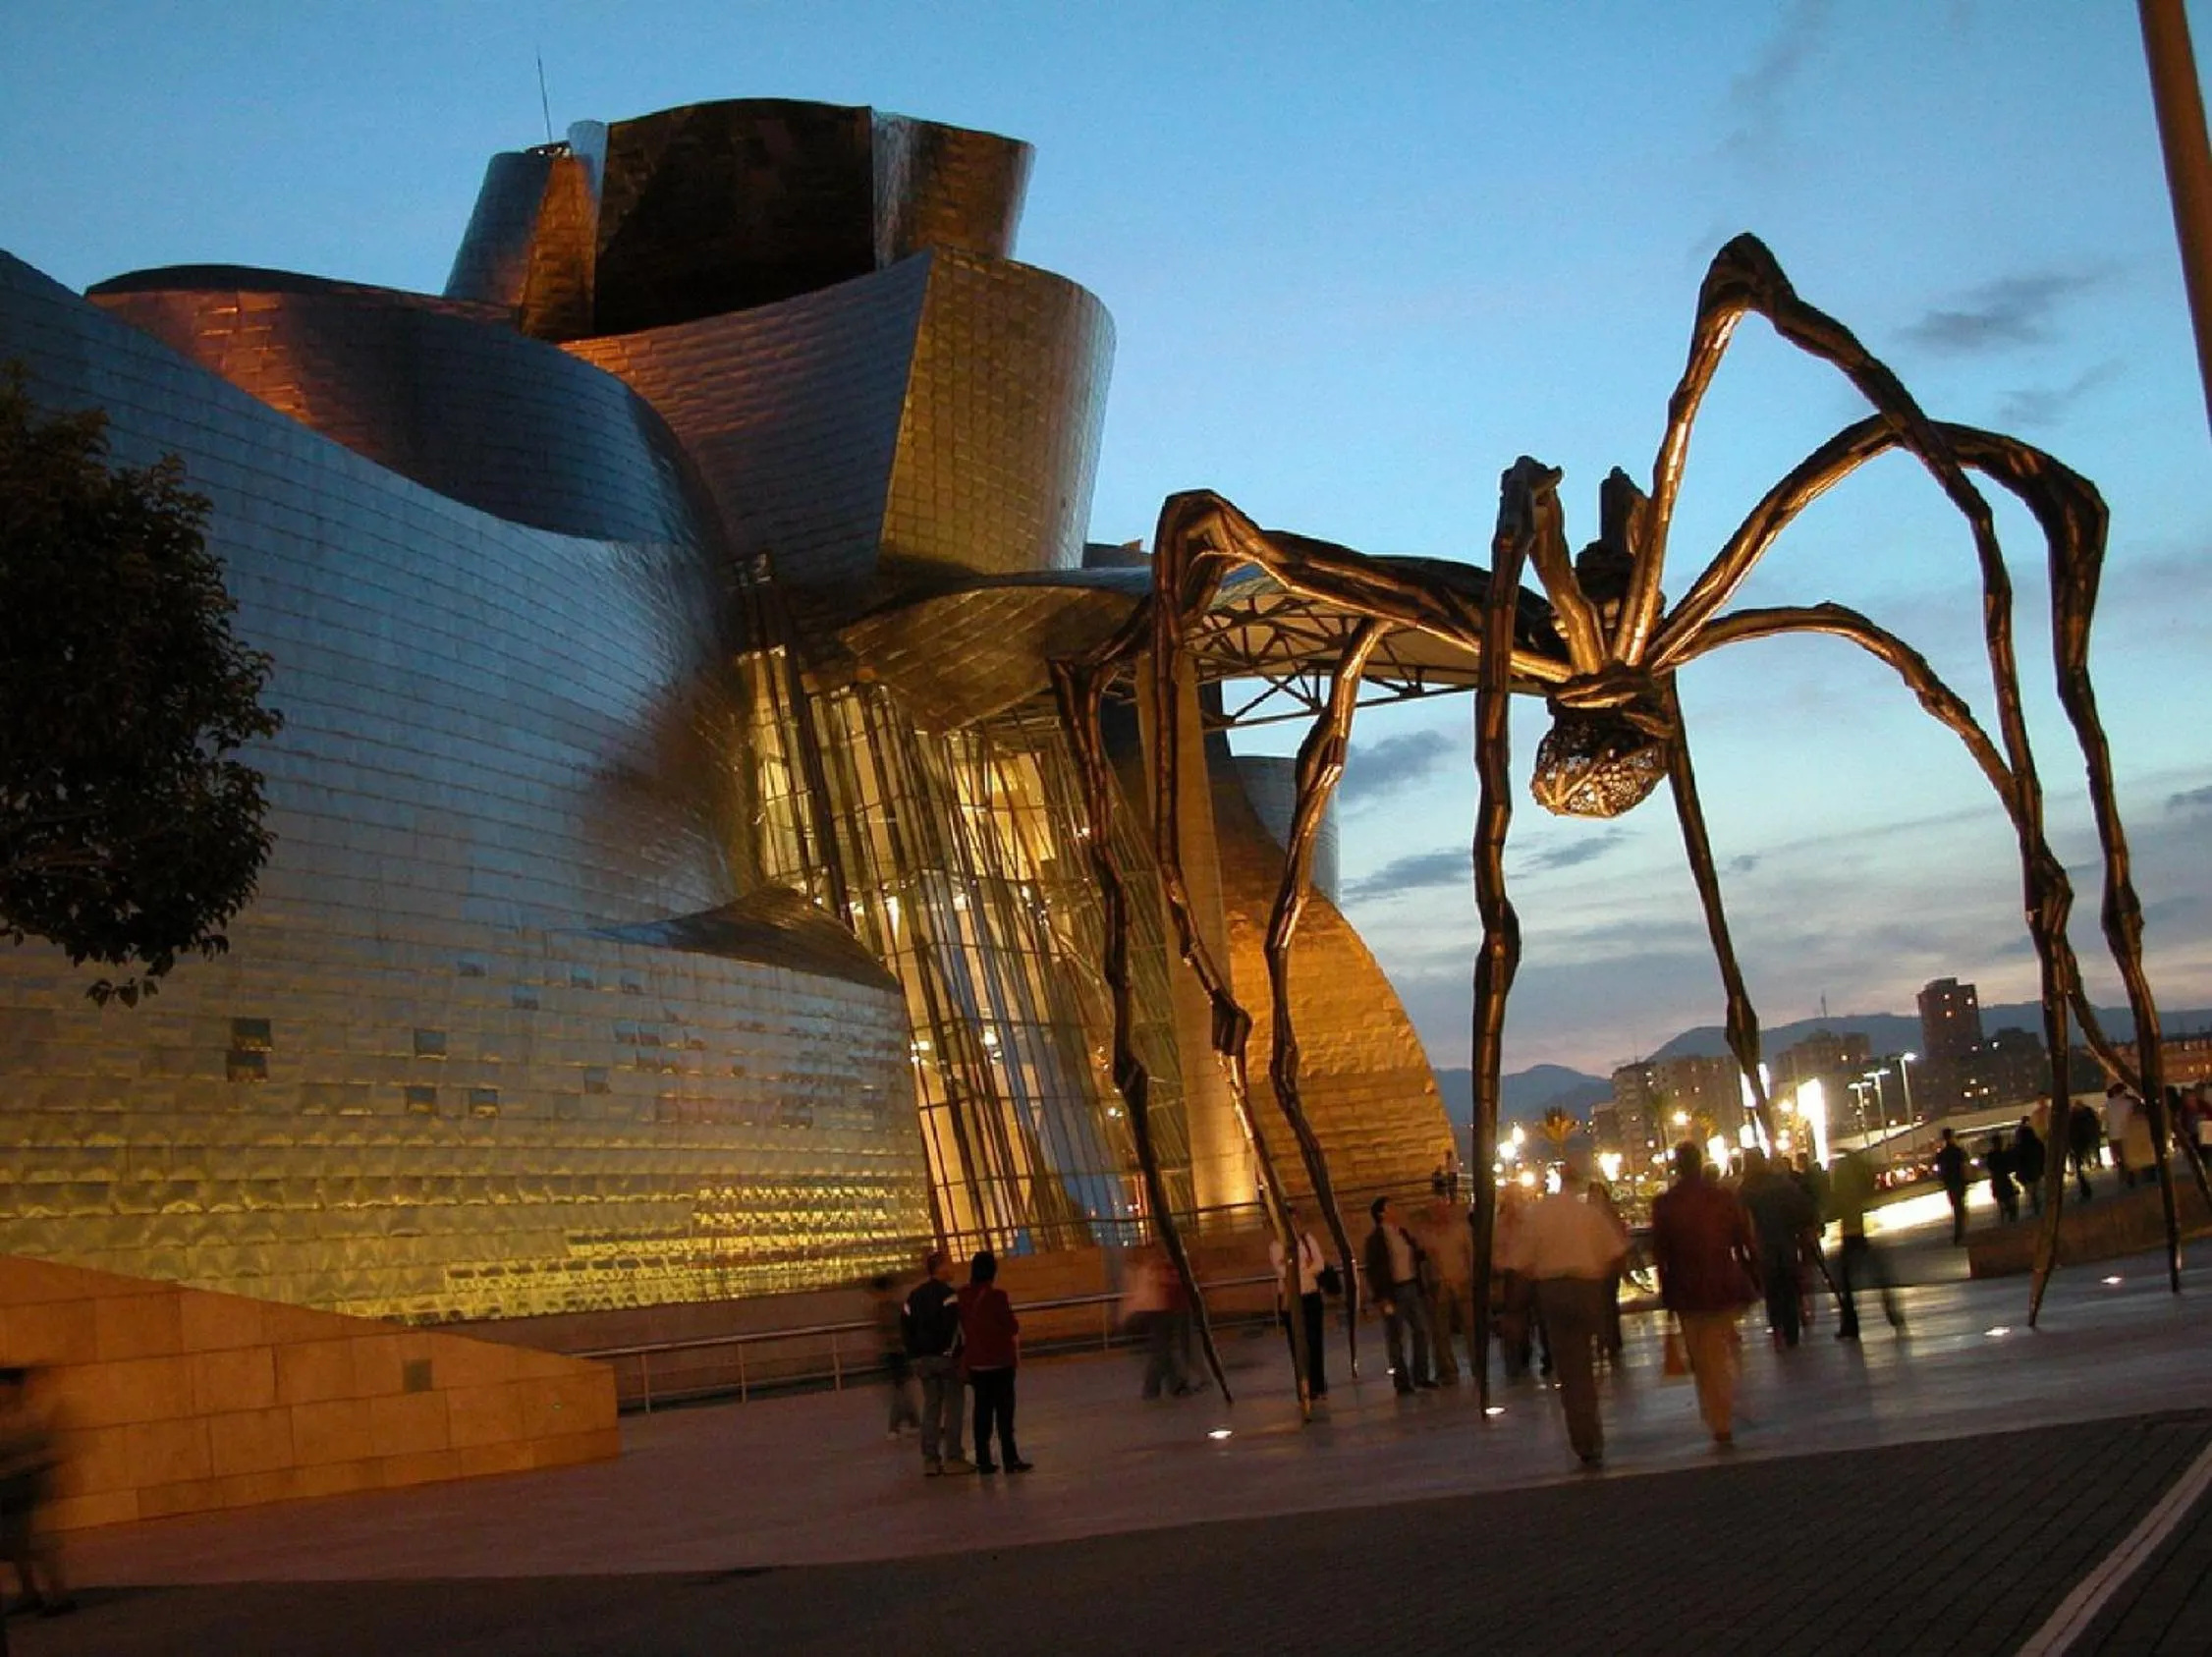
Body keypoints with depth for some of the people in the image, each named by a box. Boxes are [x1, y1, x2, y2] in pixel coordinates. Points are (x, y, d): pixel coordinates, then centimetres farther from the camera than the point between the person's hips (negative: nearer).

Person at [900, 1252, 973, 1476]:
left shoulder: (914, 1295, 10)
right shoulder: (947, 1293, -12)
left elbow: (905, 1326, 10)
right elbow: (952, 1326, -20)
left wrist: (914, 1355, 12)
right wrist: (952, 1352, -14)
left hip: (923, 1358, 6)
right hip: (945, 1356, -6)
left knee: (930, 1407, 10)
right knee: (952, 1407, 0)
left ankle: (930, 1460, 10)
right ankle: (953, 1458, 0)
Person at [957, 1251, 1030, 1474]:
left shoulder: (964, 1296, 0)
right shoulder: (996, 1296, -16)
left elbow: (962, 1327, 7)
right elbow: (1013, 1326, -11)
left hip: (975, 1361, 5)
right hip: (1000, 1360, -5)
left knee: (982, 1409, 11)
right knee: (1004, 1409, 1)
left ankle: (983, 1460, 12)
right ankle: (1010, 1459, 1)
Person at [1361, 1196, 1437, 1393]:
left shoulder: (1403, 1232, 13)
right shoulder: (1375, 1238, -7)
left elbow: (1416, 1256, 21)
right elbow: (1373, 1269, -10)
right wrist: (1382, 1298, -16)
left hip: (1413, 1288, 6)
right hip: (1394, 1291, -6)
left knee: (1421, 1331, 8)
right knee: (1396, 1338, 0)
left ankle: (1420, 1376, 19)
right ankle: (1402, 1380, 7)